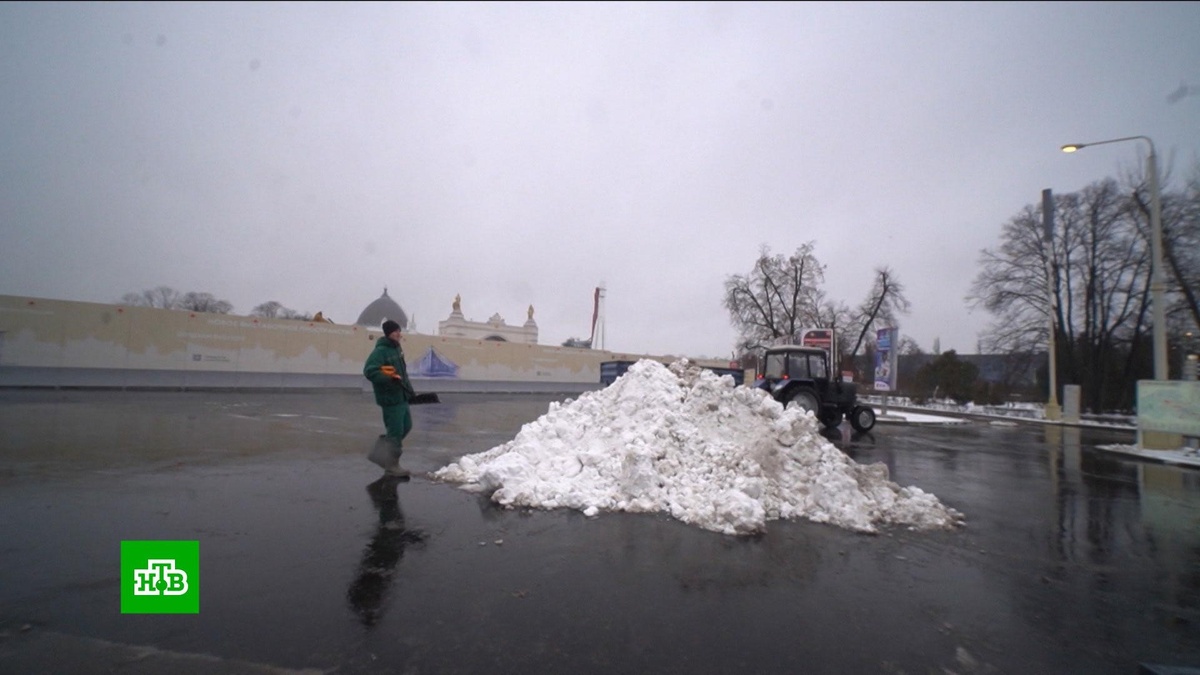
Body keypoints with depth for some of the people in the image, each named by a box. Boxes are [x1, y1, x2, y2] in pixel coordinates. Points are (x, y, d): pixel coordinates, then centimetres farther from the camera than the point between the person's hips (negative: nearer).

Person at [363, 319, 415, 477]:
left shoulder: (397, 348, 11)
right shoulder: (380, 351, -17)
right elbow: (369, 371, -27)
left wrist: (408, 388, 20)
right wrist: (389, 379, -34)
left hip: (401, 397, 9)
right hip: (390, 398, -9)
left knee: (406, 426, 18)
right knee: (396, 432, -2)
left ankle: (379, 452, 31)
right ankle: (392, 466, 13)